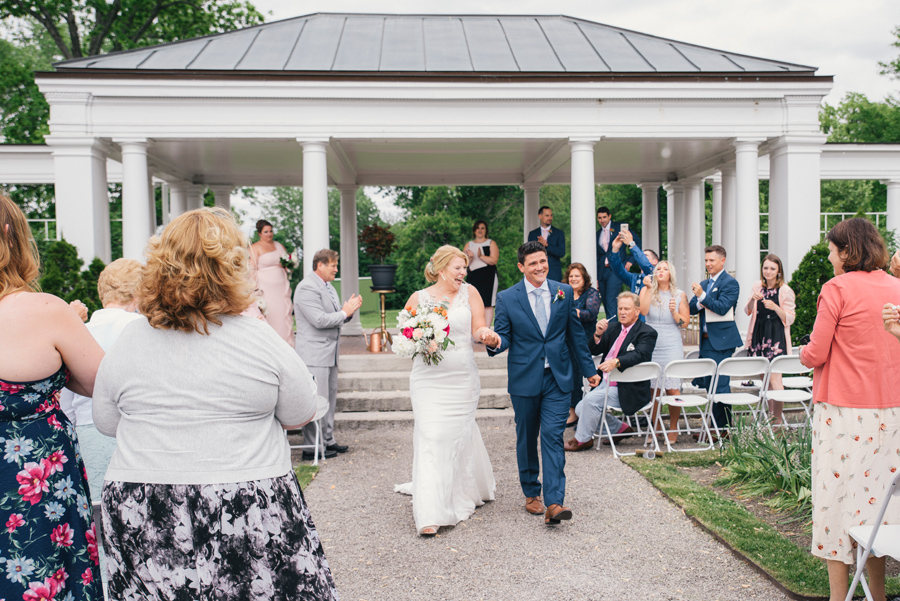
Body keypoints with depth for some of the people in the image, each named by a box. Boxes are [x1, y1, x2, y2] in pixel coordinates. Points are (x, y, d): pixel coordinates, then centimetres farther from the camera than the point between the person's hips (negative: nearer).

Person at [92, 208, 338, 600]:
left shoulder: (127, 343, -3)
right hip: (249, 508, -3)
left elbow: (107, 423, 10)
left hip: (141, 518, 3)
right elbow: (300, 416, 1)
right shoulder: (260, 340, -11)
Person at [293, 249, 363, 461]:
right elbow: (319, 320, -23)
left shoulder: (328, 287, 17)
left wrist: (349, 310, 1)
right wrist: (344, 312, -12)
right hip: (314, 354, -10)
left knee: (330, 399, 15)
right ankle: (313, 448, 0)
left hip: (329, 354, 10)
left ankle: (328, 441, 25)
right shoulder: (307, 288, -14)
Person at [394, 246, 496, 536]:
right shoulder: (418, 298, 3)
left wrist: (485, 333, -24)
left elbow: (478, 329, -1)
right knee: (431, 437, -9)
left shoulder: (469, 292, 5)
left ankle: (460, 495, 35)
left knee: (459, 433, 10)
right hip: (429, 379, -1)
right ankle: (431, 514, -5)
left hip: (463, 378, 2)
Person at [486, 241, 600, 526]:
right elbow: (504, 337, -2)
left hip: (558, 378, 0)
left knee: (553, 437, -8)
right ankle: (531, 493, 29)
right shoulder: (507, 298, -2)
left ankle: (554, 503, -10)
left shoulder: (564, 292, 5)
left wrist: (589, 368, 15)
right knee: (527, 438, 12)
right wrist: (495, 342, -26)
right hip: (525, 379, 0)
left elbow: (575, 333, 11)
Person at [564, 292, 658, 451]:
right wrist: (598, 334, -11)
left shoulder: (647, 333, -7)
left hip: (627, 390, -8)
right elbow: (594, 351, 10)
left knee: (591, 399, -26)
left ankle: (583, 439, -3)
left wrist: (616, 362, -44)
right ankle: (621, 428, 13)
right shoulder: (613, 327, 13)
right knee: (581, 409, -4)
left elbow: (639, 355, -27)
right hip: (605, 384, 8)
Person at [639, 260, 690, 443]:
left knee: (673, 389, -4)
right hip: (651, 347, 1)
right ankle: (654, 428, 16)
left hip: (672, 347, -1)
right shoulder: (647, 290, 6)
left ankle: (673, 428, 11)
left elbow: (685, 323, 3)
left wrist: (674, 312, -14)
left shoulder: (680, 295, 5)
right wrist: (649, 288, -15)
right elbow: (643, 311, -13)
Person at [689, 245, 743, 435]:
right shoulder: (703, 284, 17)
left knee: (720, 385, -8)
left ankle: (722, 429, -1)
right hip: (706, 340, 8)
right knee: (707, 384, 12)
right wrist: (699, 303, -9)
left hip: (721, 341, -8)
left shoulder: (730, 283, -6)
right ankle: (715, 425, 22)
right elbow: (692, 309, 11)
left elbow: (723, 307, -17)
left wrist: (703, 296, -24)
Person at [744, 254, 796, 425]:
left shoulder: (785, 291, -5)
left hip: (776, 337, -5)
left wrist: (775, 307, -22)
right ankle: (770, 414, 20)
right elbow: (748, 312, 10)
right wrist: (752, 300, -9)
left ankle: (778, 419, -1)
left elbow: (790, 318, -5)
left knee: (774, 378, -9)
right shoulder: (757, 286, 9)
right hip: (759, 335, 5)